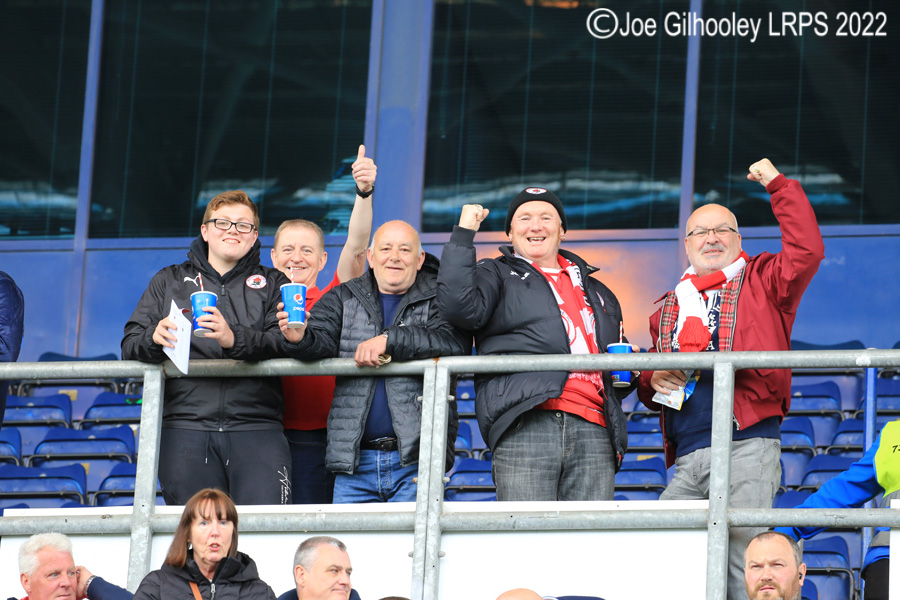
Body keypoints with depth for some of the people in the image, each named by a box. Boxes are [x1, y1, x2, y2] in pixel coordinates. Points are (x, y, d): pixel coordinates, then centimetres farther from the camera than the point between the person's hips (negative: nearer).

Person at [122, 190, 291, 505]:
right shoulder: (169, 281, 22)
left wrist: (235, 339, -20)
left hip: (255, 428, -1)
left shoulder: (272, 284, 17)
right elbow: (130, 347, 12)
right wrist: (154, 338, -12)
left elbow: (286, 343, -2)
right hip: (185, 427, 1)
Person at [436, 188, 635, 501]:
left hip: (593, 431, 4)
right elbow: (460, 307, -4)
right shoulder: (498, 275, 19)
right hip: (525, 426, -4)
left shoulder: (597, 293, 32)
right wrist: (463, 233, 0)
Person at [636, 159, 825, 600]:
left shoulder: (761, 282, 12)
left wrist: (778, 185, -2)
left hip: (746, 446, -5)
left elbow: (806, 250, -7)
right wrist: (653, 380, 6)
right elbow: (650, 384, 31)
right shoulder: (670, 307, 25)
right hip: (687, 459, 5)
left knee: (743, 560, -11)